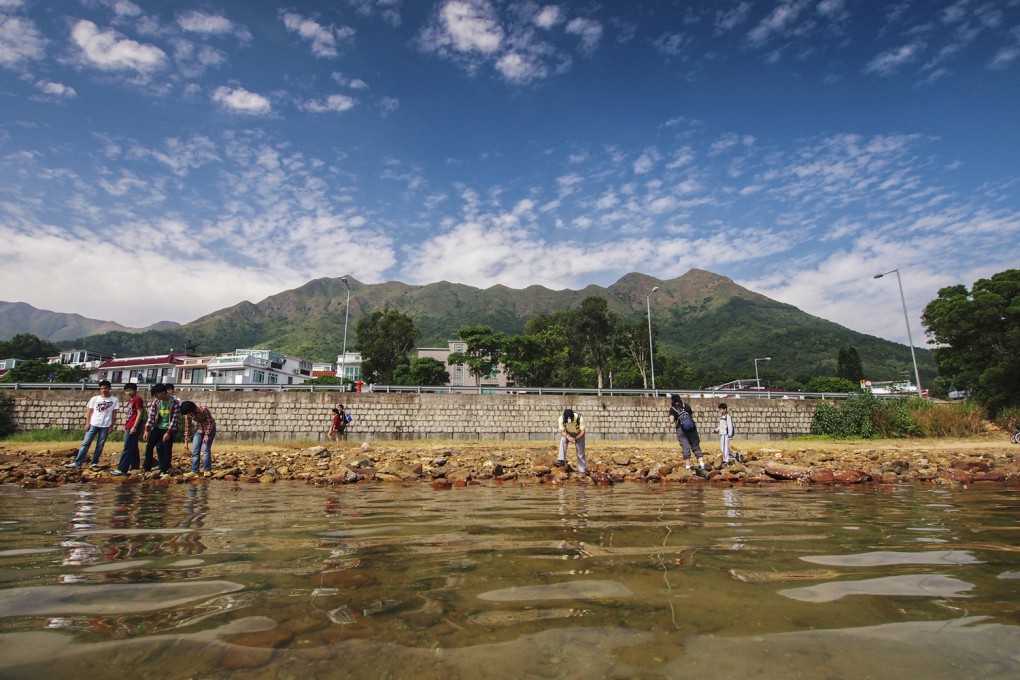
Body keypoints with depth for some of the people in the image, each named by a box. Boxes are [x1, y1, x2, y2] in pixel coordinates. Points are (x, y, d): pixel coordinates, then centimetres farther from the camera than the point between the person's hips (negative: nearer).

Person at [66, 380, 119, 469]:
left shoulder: (114, 400, 2)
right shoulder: (95, 399, 5)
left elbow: (114, 414, 3)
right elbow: (89, 411, 7)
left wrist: (112, 425, 0)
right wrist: (87, 423, -1)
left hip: (105, 425, -1)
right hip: (93, 424, 1)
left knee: (100, 445, 4)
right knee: (86, 443, -2)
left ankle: (94, 463, 12)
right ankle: (77, 463, -3)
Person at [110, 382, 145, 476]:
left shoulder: (137, 399, -8)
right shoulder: (131, 401, 20)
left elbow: (140, 413, -15)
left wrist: (134, 427, -19)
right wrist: (126, 427, 21)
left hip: (133, 428, -10)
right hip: (129, 428, 10)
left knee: (127, 449, -9)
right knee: (133, 449, 11)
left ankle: (122, 469, -8)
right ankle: (135, 468, 15)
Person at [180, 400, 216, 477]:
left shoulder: (203, 409, -27)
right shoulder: (188, 414, -11)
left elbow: (210, 422, -19)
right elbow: (187, 426, -2)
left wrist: (207, 435, -21)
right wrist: (186, 441, -2)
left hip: (209, 429, -5)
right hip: (199, 430, 5)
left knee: (205, 450, -12)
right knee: (194, 451, -2)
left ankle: (207, 470, -3)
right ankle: (194, 471, 3)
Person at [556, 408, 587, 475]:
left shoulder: (580, 418, -35)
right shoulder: (561, 418, -30)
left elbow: (583, 431, -25)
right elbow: (562, 431, -20)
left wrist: (575, 438, -40)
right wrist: (568, 437, -38)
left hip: (579, 434, -1)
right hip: (568, 434, 1)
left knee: (580, 452, -1)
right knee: (562, 440, -30)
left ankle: (582, 470, 16)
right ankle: (561, 460, -33)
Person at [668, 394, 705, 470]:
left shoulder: (672, 409, -6)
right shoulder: (686, 406, 4)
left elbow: (671, 421, -14)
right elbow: (692, 416, 12)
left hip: (681, 430, -3)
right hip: (692, 429, 3)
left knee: (685, 447, 2)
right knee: (696, 447, 11)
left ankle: (688, 466, 4)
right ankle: (702, 463, 6)